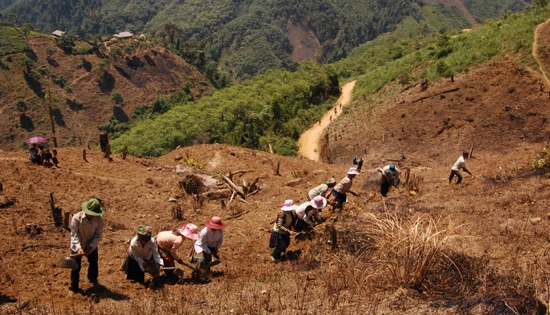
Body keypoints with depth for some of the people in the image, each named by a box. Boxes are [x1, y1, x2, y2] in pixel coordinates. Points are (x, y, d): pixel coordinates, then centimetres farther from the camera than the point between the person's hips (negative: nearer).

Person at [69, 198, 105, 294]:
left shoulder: (99, 218, -22)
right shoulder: (76, 218, -28)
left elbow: (99, 234, -15)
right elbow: (74, 235, -23)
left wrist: (91, 246, -25)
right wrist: (79, 248, -34)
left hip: (91, 245, 3)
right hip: (77, 246, -3)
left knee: (94, 263, 21)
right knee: (76, 266, 5)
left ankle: (93, 279, 50)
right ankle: (74, 286, 25)